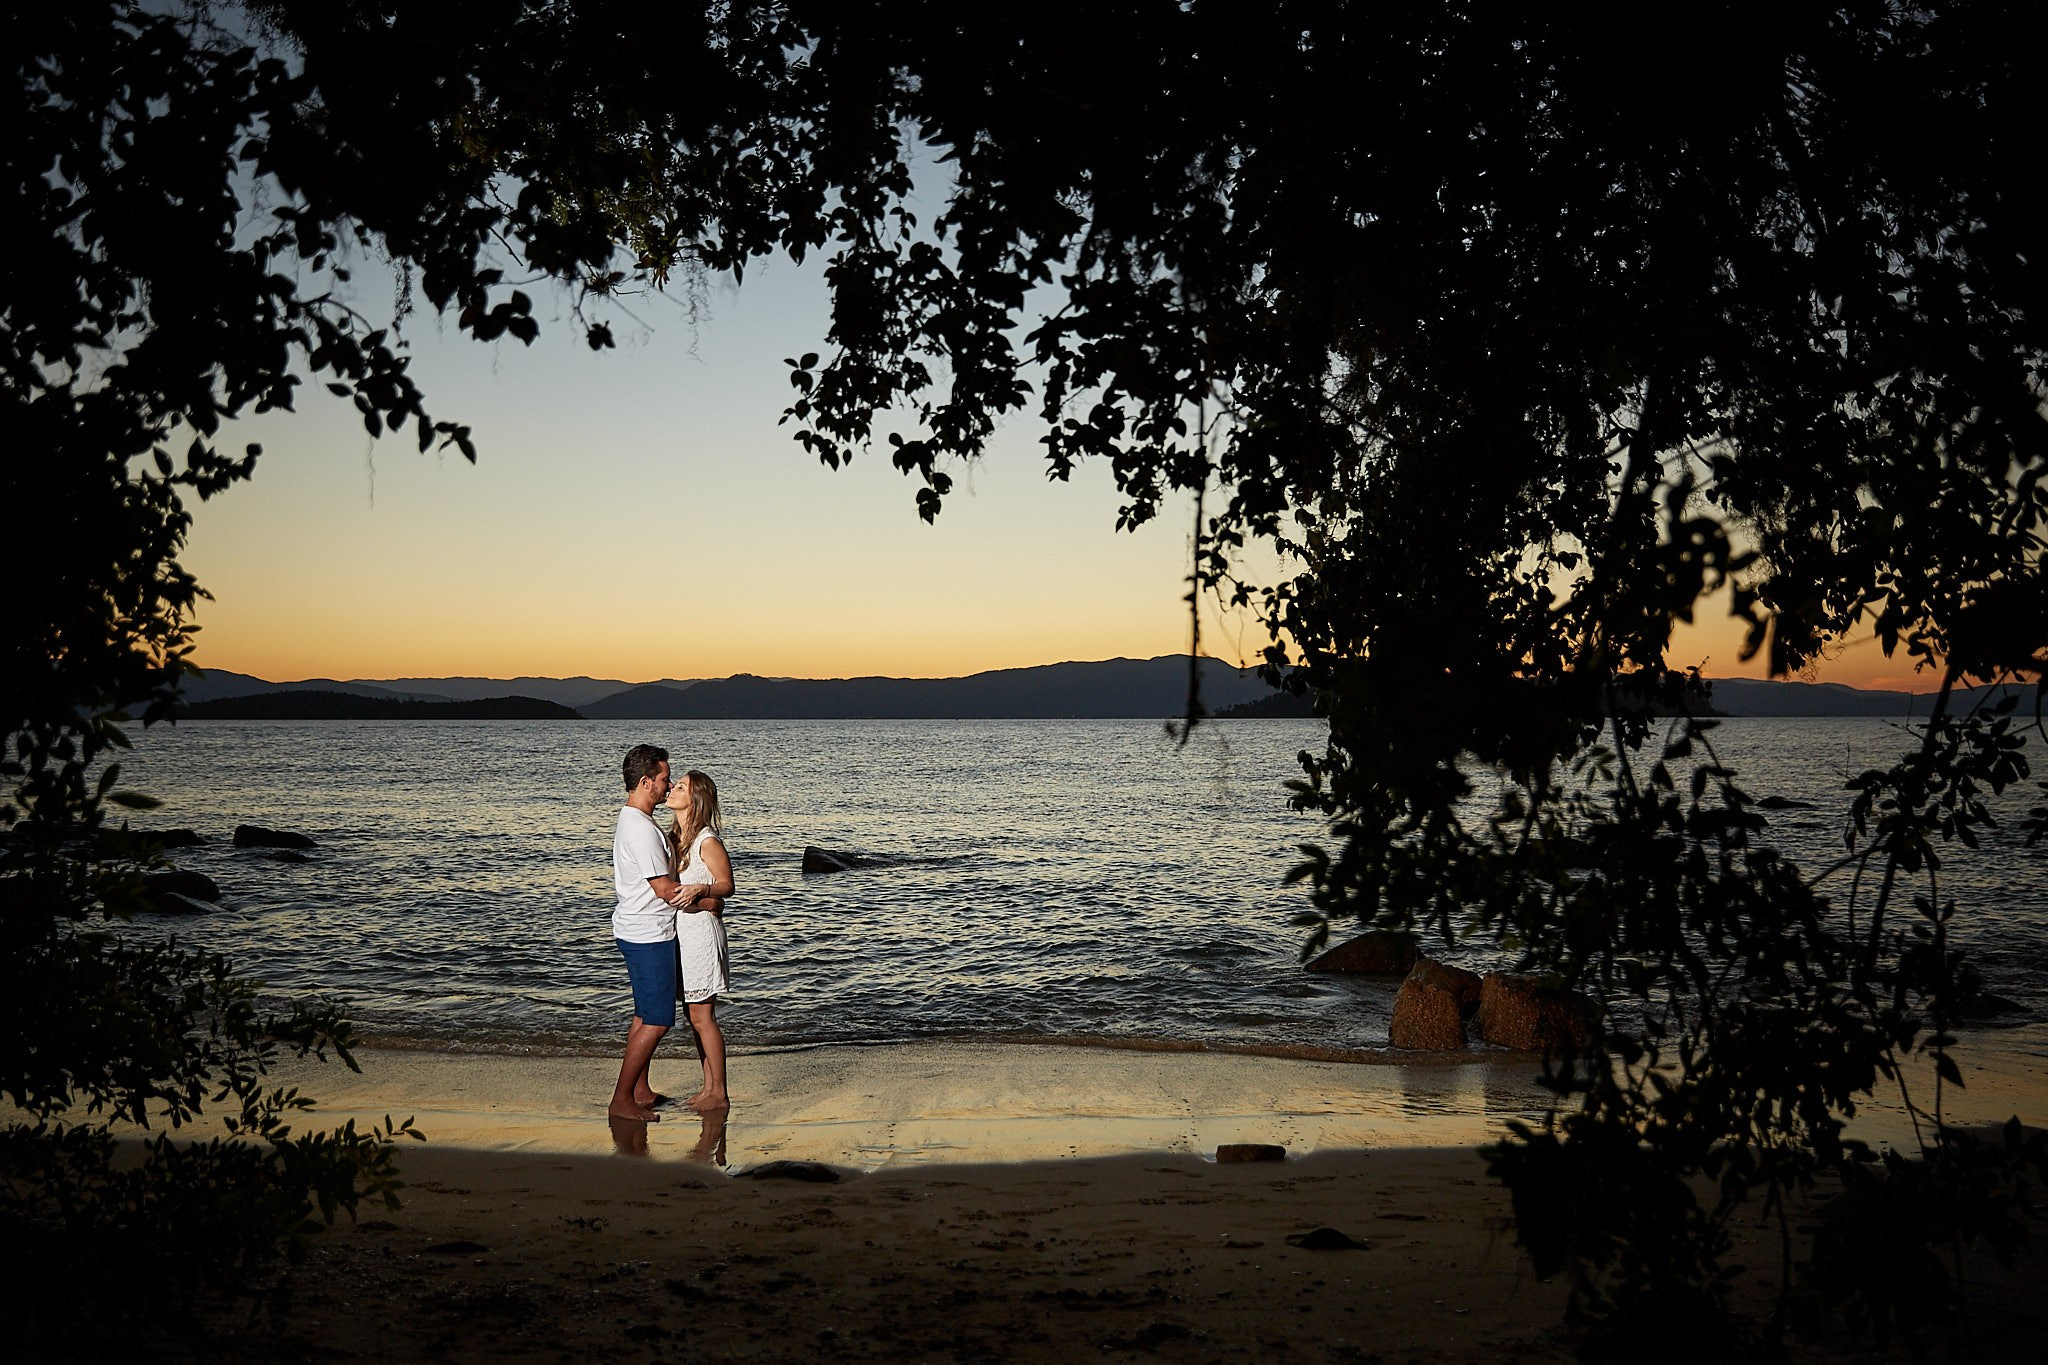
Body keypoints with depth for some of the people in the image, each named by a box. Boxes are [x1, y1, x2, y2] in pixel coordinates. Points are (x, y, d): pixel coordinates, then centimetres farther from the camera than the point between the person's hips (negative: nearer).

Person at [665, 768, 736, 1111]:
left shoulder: (707, 841, -15)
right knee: (694, 1015, 13)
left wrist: (698, 889, -26)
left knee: (702, 1017, -3)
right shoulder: (678, 838, 10)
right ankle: (709, 1087, 22)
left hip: (700, 930, -9)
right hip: (681, 931, 9)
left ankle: (719, 1094, 6)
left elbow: (726, 885, -11)